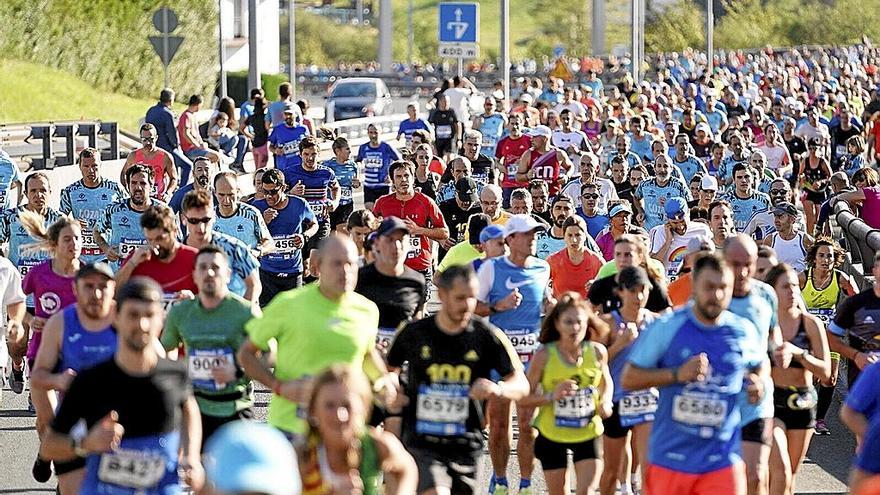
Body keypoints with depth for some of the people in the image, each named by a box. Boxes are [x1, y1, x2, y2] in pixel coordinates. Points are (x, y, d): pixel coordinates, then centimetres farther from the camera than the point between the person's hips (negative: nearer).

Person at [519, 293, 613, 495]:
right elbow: (523, 398, -12)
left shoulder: (597, 352, -10)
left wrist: (605, 403, -9)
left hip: (588, 434, 1)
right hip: (552, 435, -1)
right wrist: (552, 396, -28)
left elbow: (606, 382, 12)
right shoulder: (544, 356, -16)